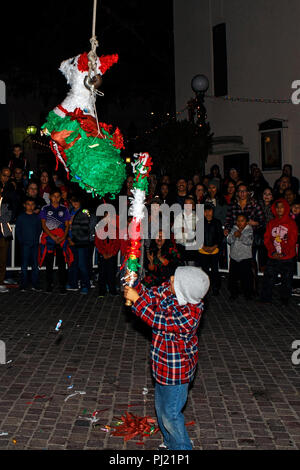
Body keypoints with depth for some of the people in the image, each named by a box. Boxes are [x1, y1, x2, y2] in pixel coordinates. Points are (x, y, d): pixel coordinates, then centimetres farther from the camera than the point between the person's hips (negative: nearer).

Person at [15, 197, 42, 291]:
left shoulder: (37, 217, 9)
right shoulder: (21, 217, 3)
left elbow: (39, 229, 13)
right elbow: (17, 230, 4)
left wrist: (37, 239, 1)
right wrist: (21, 241, -4)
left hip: (35, 244, 2)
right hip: (25, 244, -2)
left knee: (35, 265, 5)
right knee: (24, 265, -1)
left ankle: (35, 285, 11)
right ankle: (23, 285, 3)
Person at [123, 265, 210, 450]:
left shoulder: (189, 316, -34)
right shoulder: (169, 289, -12)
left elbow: (158, 321, -28)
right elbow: (151, 297, 2)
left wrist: (136, 299, -25)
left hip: (177, 370, -9)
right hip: (164, 365, 9)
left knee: (170, 414, 6)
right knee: (161, 408, 25)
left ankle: (182, 447, 30)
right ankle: (170, 444, 47)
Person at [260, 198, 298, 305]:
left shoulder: (291, 223, 0)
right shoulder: (271, 223, 10)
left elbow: (292, 240, -5)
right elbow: (267, 239, 6)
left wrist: (283, 253, -15)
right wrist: (273, 251, -9)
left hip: (287, 258, -2)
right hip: (272, 258, 2)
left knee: (286, 281, 5)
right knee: (268, 279, 2)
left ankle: (284, 300, 19)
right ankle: (265, 299, 14)